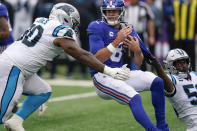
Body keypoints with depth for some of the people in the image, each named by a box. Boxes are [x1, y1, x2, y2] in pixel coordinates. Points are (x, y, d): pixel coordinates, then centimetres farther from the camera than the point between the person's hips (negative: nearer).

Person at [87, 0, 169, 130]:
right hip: (102, 77, -6)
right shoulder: (97, 28, -7)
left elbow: (138, 63, 12)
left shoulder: (128, 30, 10)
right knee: (134, 98, -27)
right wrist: (117, 41, -24)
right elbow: (97, 59, -18)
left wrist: (137, 50, -10)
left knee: (157, 82, -9)